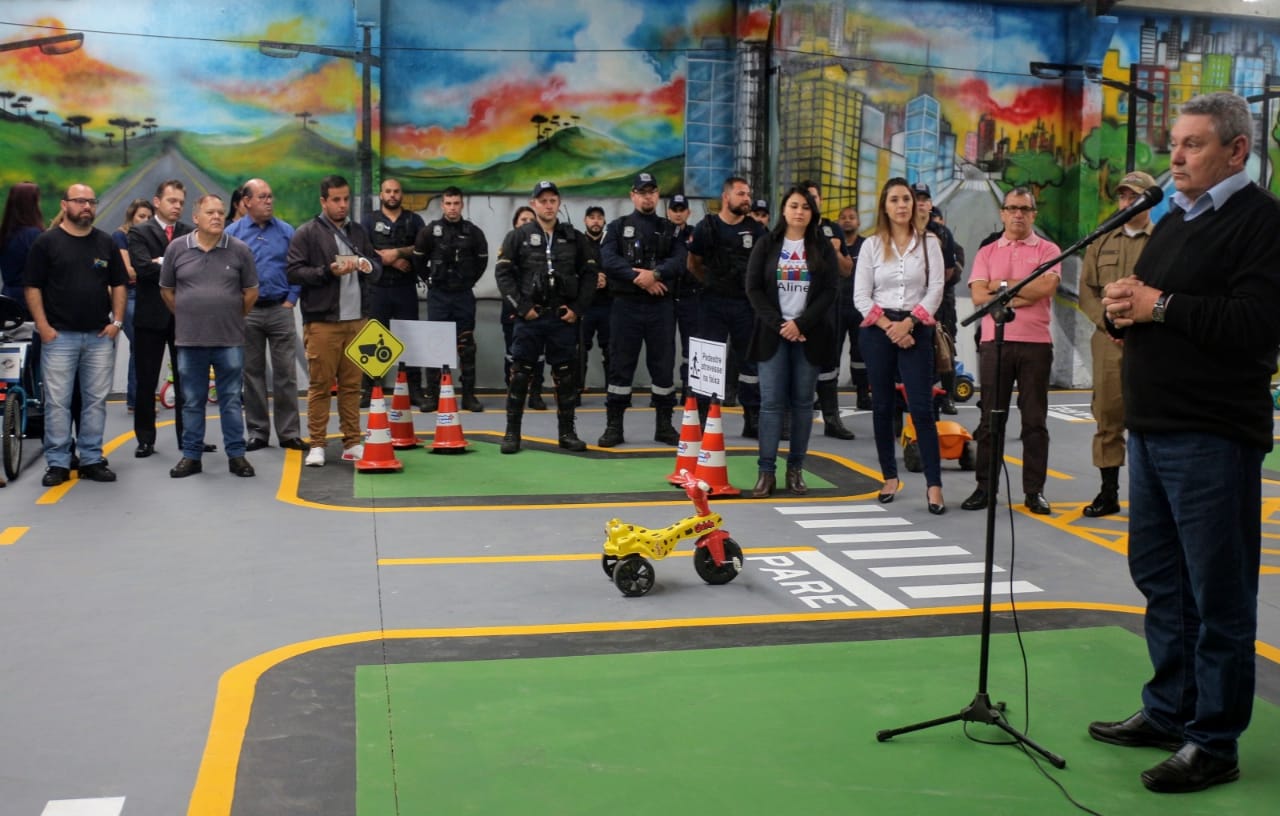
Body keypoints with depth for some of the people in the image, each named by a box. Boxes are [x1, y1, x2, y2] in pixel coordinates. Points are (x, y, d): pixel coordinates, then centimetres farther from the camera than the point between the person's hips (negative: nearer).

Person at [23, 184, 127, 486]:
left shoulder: (105, 242, 11)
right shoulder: (46, 242, 0)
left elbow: (118, 284, 14)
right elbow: (32, 287, -1)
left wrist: (117, 321, 3)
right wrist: (43, 326, -8)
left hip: (100, 336, 3)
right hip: (59, 336, -3)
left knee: (96, 401, 6)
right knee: (57, 402, -1)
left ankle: (92, 460, 14)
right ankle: (57, 463, 6)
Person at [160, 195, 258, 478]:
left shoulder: (239, 250, -1)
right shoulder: (176, 248, 1)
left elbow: (251, 292, 7)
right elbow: (167, 290, 11)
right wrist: (187, 317, 13)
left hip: (230, 340, -1)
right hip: (189, 339, 1)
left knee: (231, 400, 6)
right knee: (192, 402, 9)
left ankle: (236, 455, 14)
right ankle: (191, 456, 18)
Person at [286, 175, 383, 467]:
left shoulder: (357, 232, 17)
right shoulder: (306, 233, 0)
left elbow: (378, 268, 19)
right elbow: (293, 272, -8)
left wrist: (367, 265, -4)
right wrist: (328, 271, -18)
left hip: (356, 320, 5)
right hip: (322, 322, -5)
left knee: (352, 385, 7)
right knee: (320, 385, -1)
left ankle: (352, 443, 13)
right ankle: (316, 445, 6)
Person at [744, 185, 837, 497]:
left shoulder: (823, 247, 6)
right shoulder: (767, 244, 6)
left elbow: (830, 291, -1)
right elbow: (753, 288, 0)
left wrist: (801, 324, -12)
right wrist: (778, 324, -10)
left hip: (809, 334, 1)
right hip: (773, 333, -1)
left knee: (802, 402, 3)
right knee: (771, 401, -5)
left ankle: (795, 469, 9)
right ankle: (766, 472, -3)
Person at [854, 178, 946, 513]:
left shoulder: (928, 243, 4)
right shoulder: (871, 245, 5)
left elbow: (935, 290, -2)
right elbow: (861, 296, 0)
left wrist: (908, 323, -13)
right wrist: (888, 327, -11)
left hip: (916, 330, -1)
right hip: (877, 331, 2)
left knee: (921, 408, -8)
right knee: (882, 407, 6)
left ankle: (933, 485, -9)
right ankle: (890, 477, 17)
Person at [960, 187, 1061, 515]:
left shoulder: (1047, 250, 6)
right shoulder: (987, 253, 12)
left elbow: (1046, 286, -12)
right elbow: (978, 295, -1)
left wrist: (1001, 285, -5)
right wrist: (1019, 299, -9)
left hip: (1036, 343, -1)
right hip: (995, 341, 2)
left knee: (1034, 420, 3)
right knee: (990, 419, 5)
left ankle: (1034, 490, 9)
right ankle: (985, 487, 12)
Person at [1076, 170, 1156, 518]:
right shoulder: (1101, 242, 16)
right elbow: (1087, 290, 11)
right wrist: (1110, 322, -4)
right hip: (1108, 343, 3)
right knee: (1107, 417, 4)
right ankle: (1108, 492, 11)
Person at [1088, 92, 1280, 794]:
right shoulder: (1173, 221, 18)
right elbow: (1143, 309, 23)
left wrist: (1159, 306, -16)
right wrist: (1122, 308, 0)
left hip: (1213, 438, -9)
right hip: (1152, 426, 9)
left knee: (1217, 594, 0)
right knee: (1158, 576, 16)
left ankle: (1213, 742, 9)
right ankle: (1169, 711, 30)